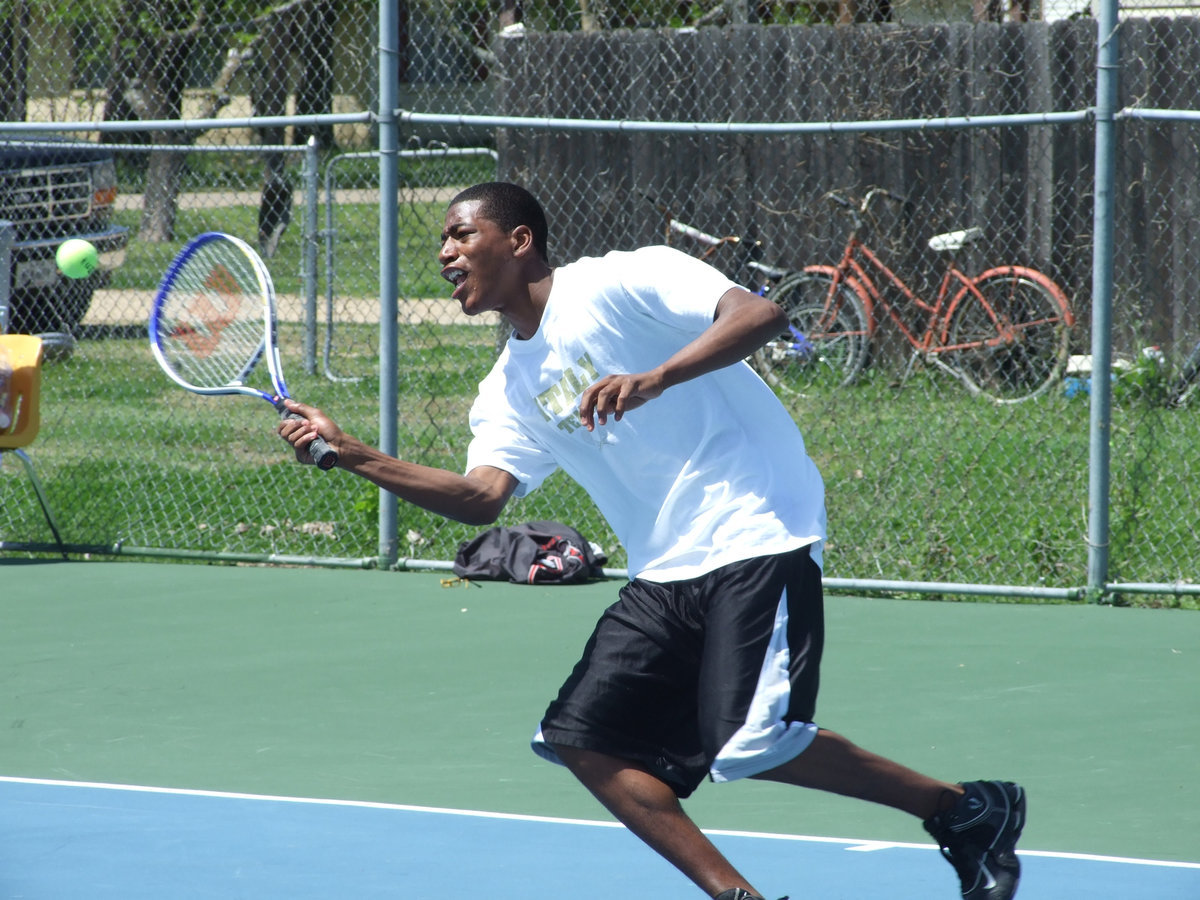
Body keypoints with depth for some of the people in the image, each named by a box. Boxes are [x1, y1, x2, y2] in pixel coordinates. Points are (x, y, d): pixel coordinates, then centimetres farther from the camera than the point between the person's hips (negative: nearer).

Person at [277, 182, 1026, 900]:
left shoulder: (616, 284, -5)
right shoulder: (509, 391, 16)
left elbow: (761, 315, -17)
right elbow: (483, 497, -1)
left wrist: (653, 380, -31)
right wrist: (352, 455, -10)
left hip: (754, 535, -8)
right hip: (666, 574, 8)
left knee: (752, 745, -22)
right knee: (584, 740, -1)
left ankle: (967, 813, -5)